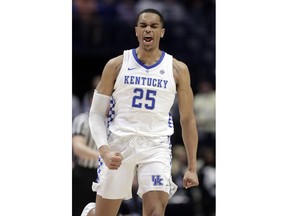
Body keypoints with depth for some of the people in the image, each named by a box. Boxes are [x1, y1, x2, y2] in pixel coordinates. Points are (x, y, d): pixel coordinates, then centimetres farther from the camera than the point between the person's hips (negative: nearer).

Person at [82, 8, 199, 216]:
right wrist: (104, 150, -14)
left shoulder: (178, 70, 3)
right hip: (119, 145, 0)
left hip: (156, 146, 0)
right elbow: (97, 114, 3)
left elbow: (188, 120, 8)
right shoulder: (116, 65, 1)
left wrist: (192, 167, 5)